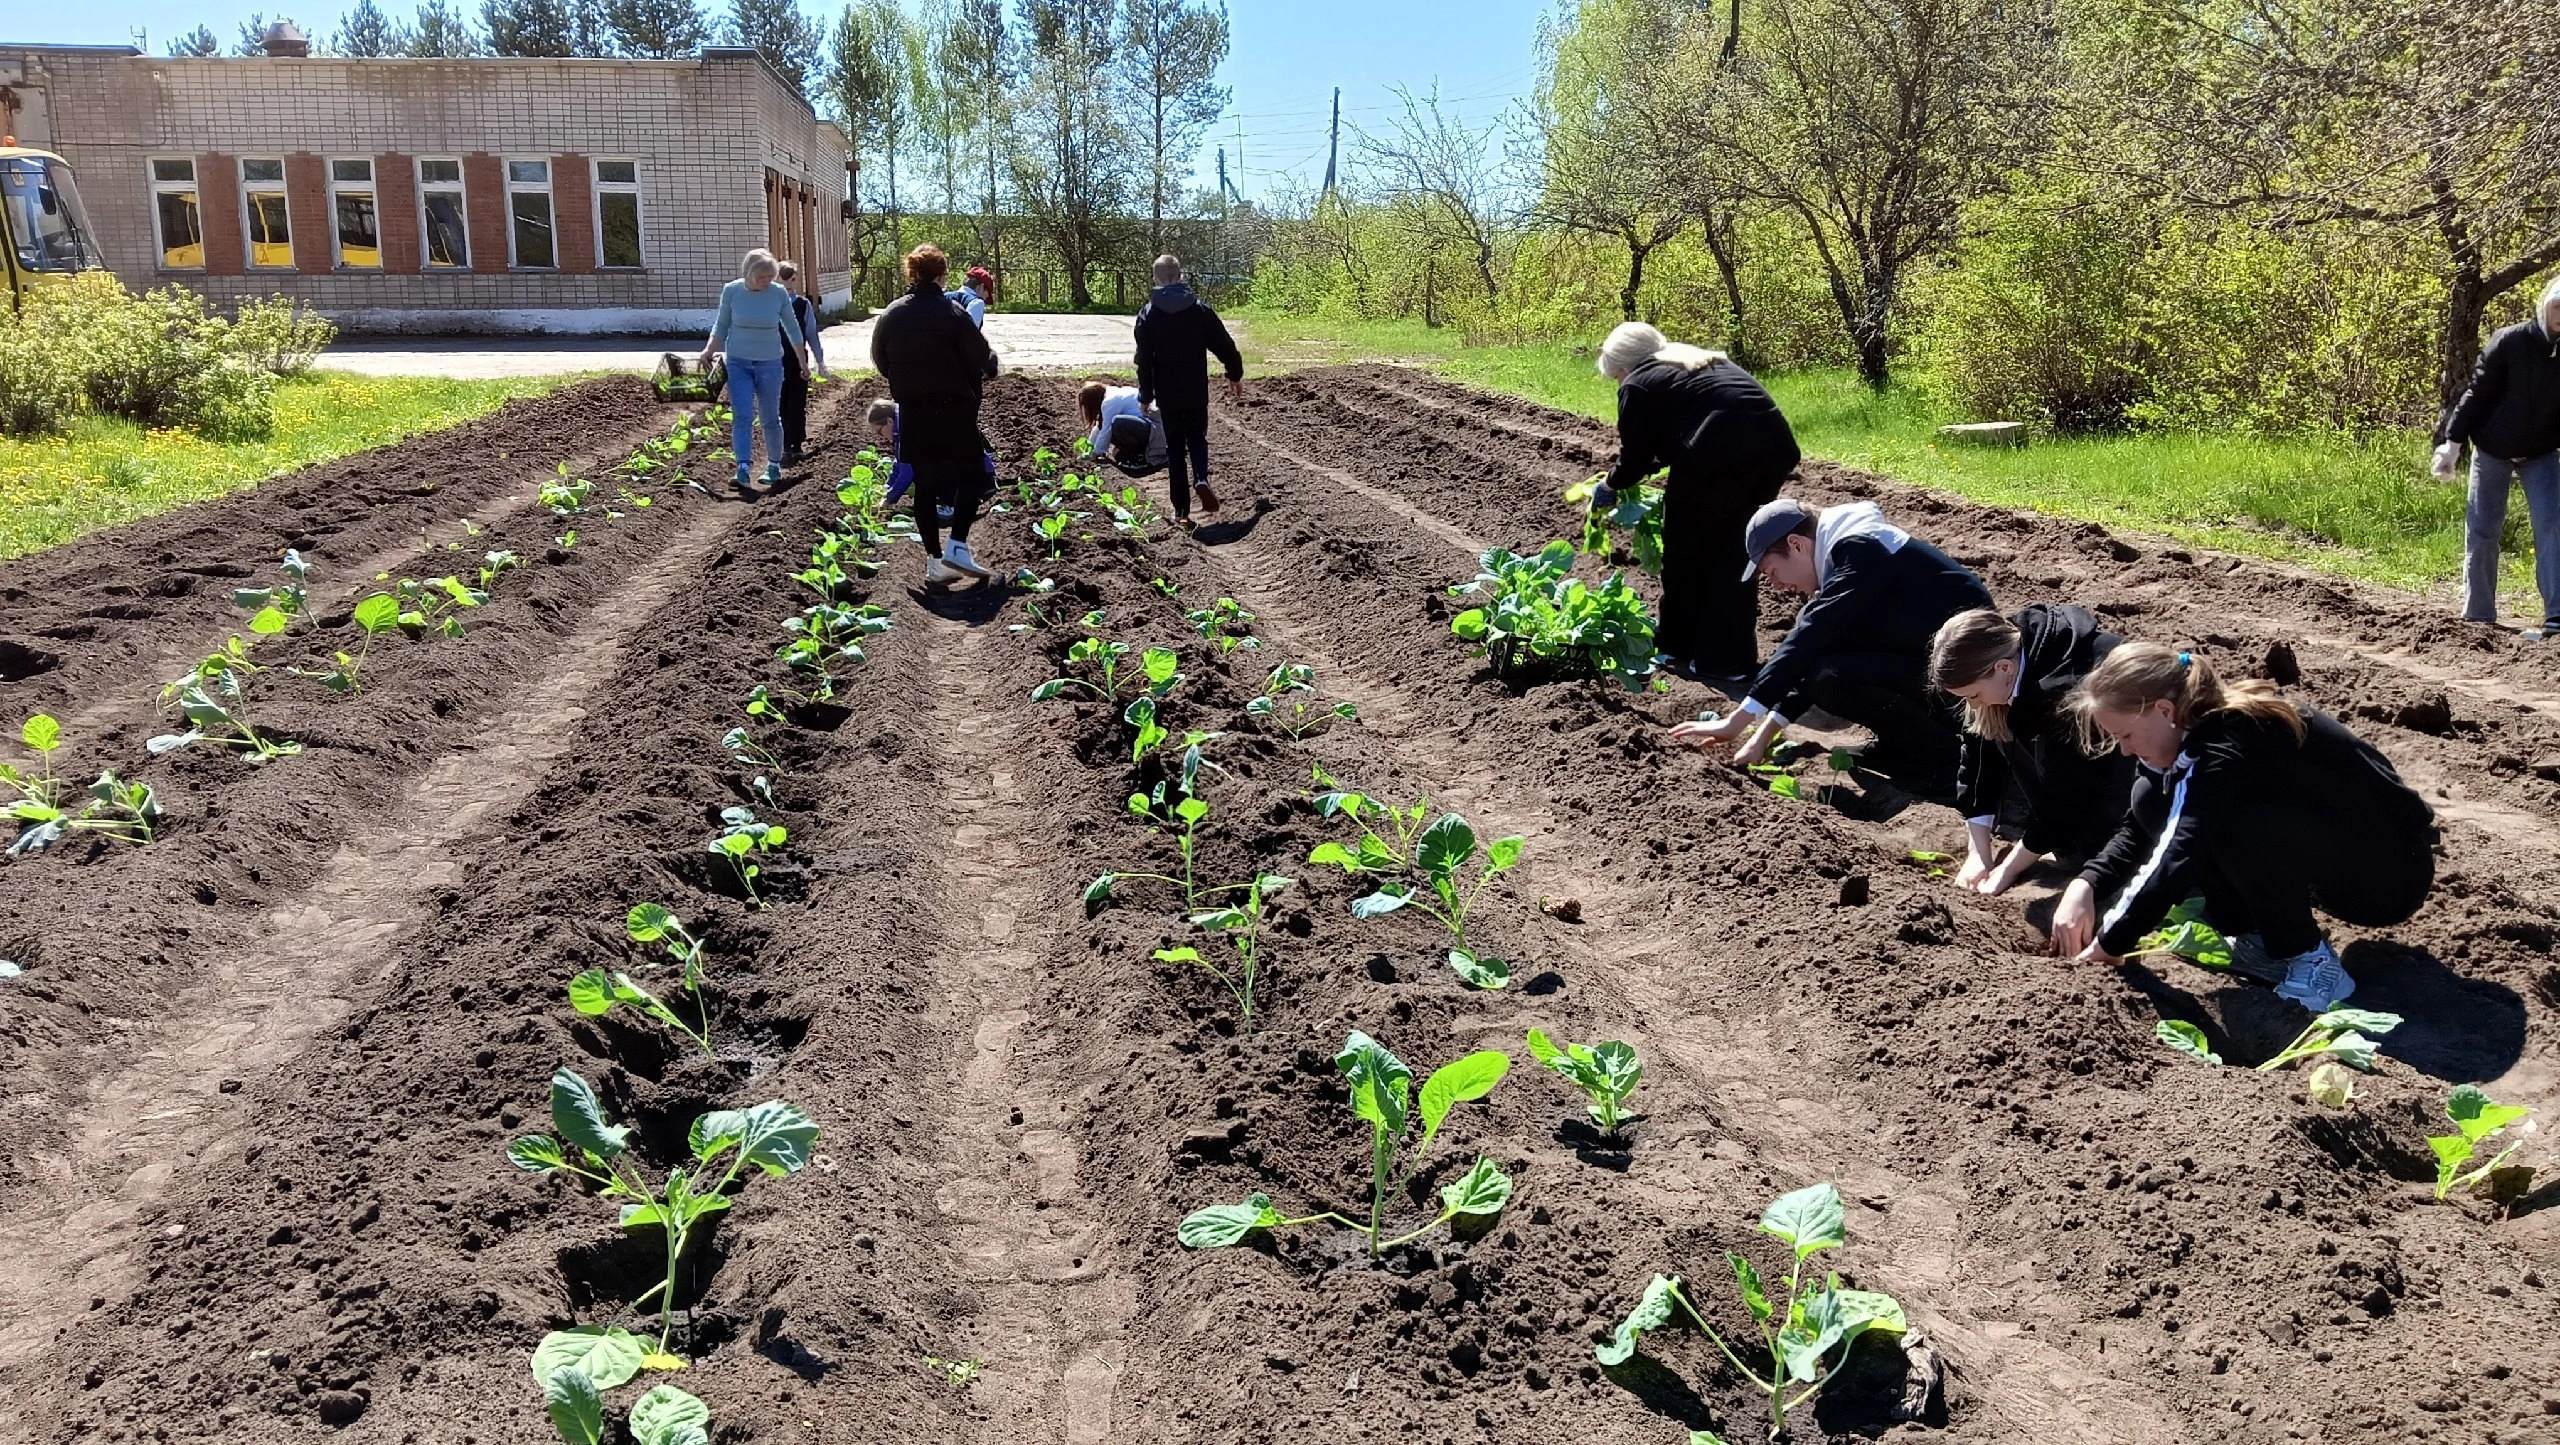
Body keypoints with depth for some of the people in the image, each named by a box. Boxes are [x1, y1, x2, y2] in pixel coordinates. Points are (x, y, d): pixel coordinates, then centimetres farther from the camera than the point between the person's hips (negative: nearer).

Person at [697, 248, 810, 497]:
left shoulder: (779, 294, -6)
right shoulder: (731, 291, -7)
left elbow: (792, 329, 7)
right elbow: (722, 325, 6)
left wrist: (803, 361, 11)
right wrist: (709, 350, -7)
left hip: (769, 364, 0)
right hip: (738, 363, 0)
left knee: (770, 418, 9)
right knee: (741, 416, -11)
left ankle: (774, 466, 25)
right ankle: (743, 469, -17)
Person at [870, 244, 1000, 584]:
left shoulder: (891, 314, 2)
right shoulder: (952, 313, -11)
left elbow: (879, 359, 11)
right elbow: (981, 359, -10)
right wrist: (973, 387, 11)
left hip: (912, 409, 4)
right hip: (953, 405, -4)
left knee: (924, 483, 10)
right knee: (971, 475, 7)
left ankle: (935, 559, 10)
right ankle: (957, 547, -8)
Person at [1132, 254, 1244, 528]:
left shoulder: (1147, 314, -4)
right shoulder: (1199, 309, -3)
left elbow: (1144, 361, -4)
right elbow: (1224, 345, 0)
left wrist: (1146, 396, 4)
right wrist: (1235, 375, 14)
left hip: (1167, 394, -1)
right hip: (1197, 391, 1)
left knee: (1174, 447, 8)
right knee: (1197, 439, 19)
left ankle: (1181, 510, 4)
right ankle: (1201, 479, -12)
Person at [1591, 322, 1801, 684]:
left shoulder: (1638, 385, 9)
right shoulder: (1704, 363, 31)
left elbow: (1634, 457, 12)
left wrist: (1609, 486, 30)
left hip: (1722, 454, -7)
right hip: (1776, 446, 7)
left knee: (1686, 549, 13)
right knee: (1732, 550, 19)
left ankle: (1678, 648, 26)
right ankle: (1732, 659, 22)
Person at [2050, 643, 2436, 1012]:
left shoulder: (2226, 745, -30)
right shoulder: (2202, 724, -4)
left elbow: (2177, 859, -36)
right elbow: (2137, 830, 4)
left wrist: (2104, 948, -29)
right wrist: (2084, 886, -12)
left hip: (2391, 869, -9)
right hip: (2319, 842, 9)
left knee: (2233, 827, -36)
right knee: (2154, 801, -5)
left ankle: (2310, 962, -13)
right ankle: (2260, 943, 2)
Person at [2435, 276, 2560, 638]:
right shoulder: (2510, 342, -13)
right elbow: (2477, 393, -9)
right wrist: (2453, 441, -12)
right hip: (2493, 450, -2)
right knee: (2482, 531, 3)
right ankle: (2478, 614, 15)